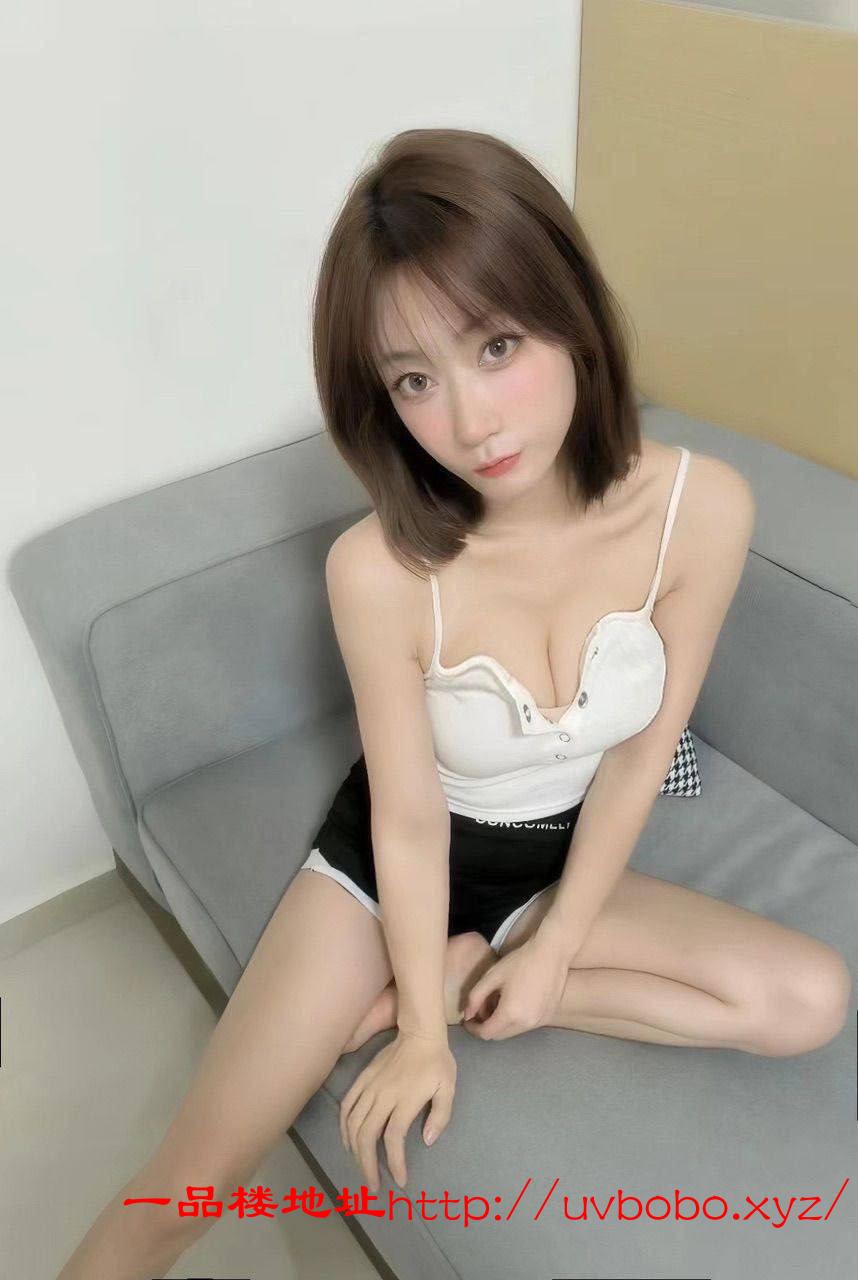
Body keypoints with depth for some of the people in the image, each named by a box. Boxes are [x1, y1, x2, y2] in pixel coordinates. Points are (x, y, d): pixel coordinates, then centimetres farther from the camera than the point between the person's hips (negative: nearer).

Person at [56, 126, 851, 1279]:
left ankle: (468, 978, -1)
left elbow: (640, 759, -11)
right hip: (384, 862, -3)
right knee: (191, 1182, -5)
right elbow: (411, 821, -18)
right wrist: (422, 1035, -6)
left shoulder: (704, 507, -24)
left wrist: (554, 949, -5)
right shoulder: (380, 571, -31)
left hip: (558, 862, 3)